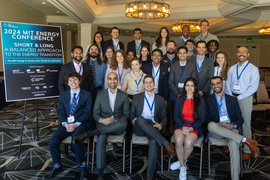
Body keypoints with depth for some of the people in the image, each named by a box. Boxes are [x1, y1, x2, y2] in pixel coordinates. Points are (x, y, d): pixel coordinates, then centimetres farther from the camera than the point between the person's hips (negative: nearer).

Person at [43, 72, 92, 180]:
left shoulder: (87, 95, 6)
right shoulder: (63, 95, 16)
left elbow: (87, 112, -1)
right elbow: (61, 112, 9)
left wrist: (76, 124, -13)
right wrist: (65, 124, -10)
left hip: (80, 124, -3)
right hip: (66, 124, 4)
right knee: (53, 142, -19)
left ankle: (82, 166, -5)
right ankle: (57, 166, 7)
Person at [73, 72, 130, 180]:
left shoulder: (124, 96, 9)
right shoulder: (100, 95, 10)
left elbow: (126, 113, 6)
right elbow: (95, 113, 8)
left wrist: (116, 120, -13)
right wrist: (102, 120, -15)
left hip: (117, 126, 0)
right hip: (103, 124, 0)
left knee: (124, 123, -37)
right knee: (101, 138, -34)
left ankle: (88, 134, -35)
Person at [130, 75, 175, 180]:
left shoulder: (160, 99, 19)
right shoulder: (137, 98, 18)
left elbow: (164, 117, 16)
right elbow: (132, 113, 16)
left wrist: (161, 125, -7)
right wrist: (133, 120, -8)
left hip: (153, 128, 0)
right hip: (139, 128, 0)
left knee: (154, 142, -36)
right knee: (140, 119, -38)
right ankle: (166, 144, -34)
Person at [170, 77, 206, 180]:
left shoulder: (200, 100, 6)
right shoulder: (179, 100, 11)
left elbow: (202, 119, 3)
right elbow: (176, 117, 6)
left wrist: (191, 128, -13)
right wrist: (183, 127, -13)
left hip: (195, 127, -1)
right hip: (181, 125, 1)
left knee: (188, 142, -32)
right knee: (178, 140, -32)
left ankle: (181, 162, -3)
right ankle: (183, 167, -11)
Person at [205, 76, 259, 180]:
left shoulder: (232, 100, 19)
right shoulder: (208, 100, 14)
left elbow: (240, 119, 13)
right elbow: (207, 119, 4)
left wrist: (233, 125, -10)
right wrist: (217, 125, -16)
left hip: (231, 129, 1)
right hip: (216, 131, 0)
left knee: (234, 143, -33)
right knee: (211, 125, -36)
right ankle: (245, 140, -27)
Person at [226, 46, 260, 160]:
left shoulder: (253, 69, -2)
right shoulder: (232, 69, 13)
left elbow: (253, 87, -10)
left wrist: (239, 98, -14)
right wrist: (230, 97, -3)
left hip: (245, 98, -4)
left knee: (245, 124, -1)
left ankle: (247, 150, 10)